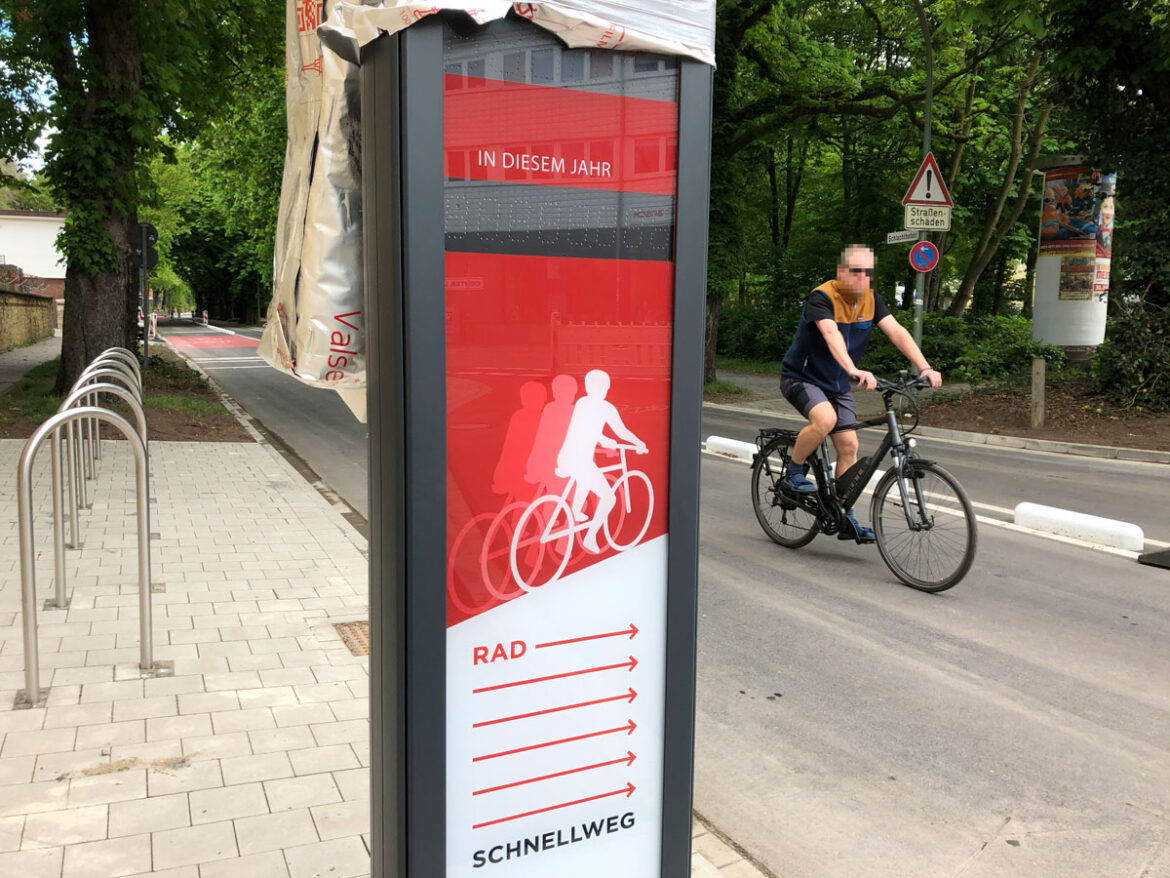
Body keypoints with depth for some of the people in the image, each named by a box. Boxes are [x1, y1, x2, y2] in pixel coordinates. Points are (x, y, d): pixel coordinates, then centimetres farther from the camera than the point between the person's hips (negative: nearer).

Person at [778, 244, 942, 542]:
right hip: (801, 377, -6)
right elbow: (831, 335, -39)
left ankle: (846, 519, 7)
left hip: (837, 384, 6)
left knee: (848, 446, -2)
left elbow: (897, 332, -11)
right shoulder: (822, 297, -22)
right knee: (825, 418, -34)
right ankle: (794, 472, -8)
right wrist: (854, 371, -55)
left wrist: (924, 367, -25)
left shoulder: (870, 300, -2)